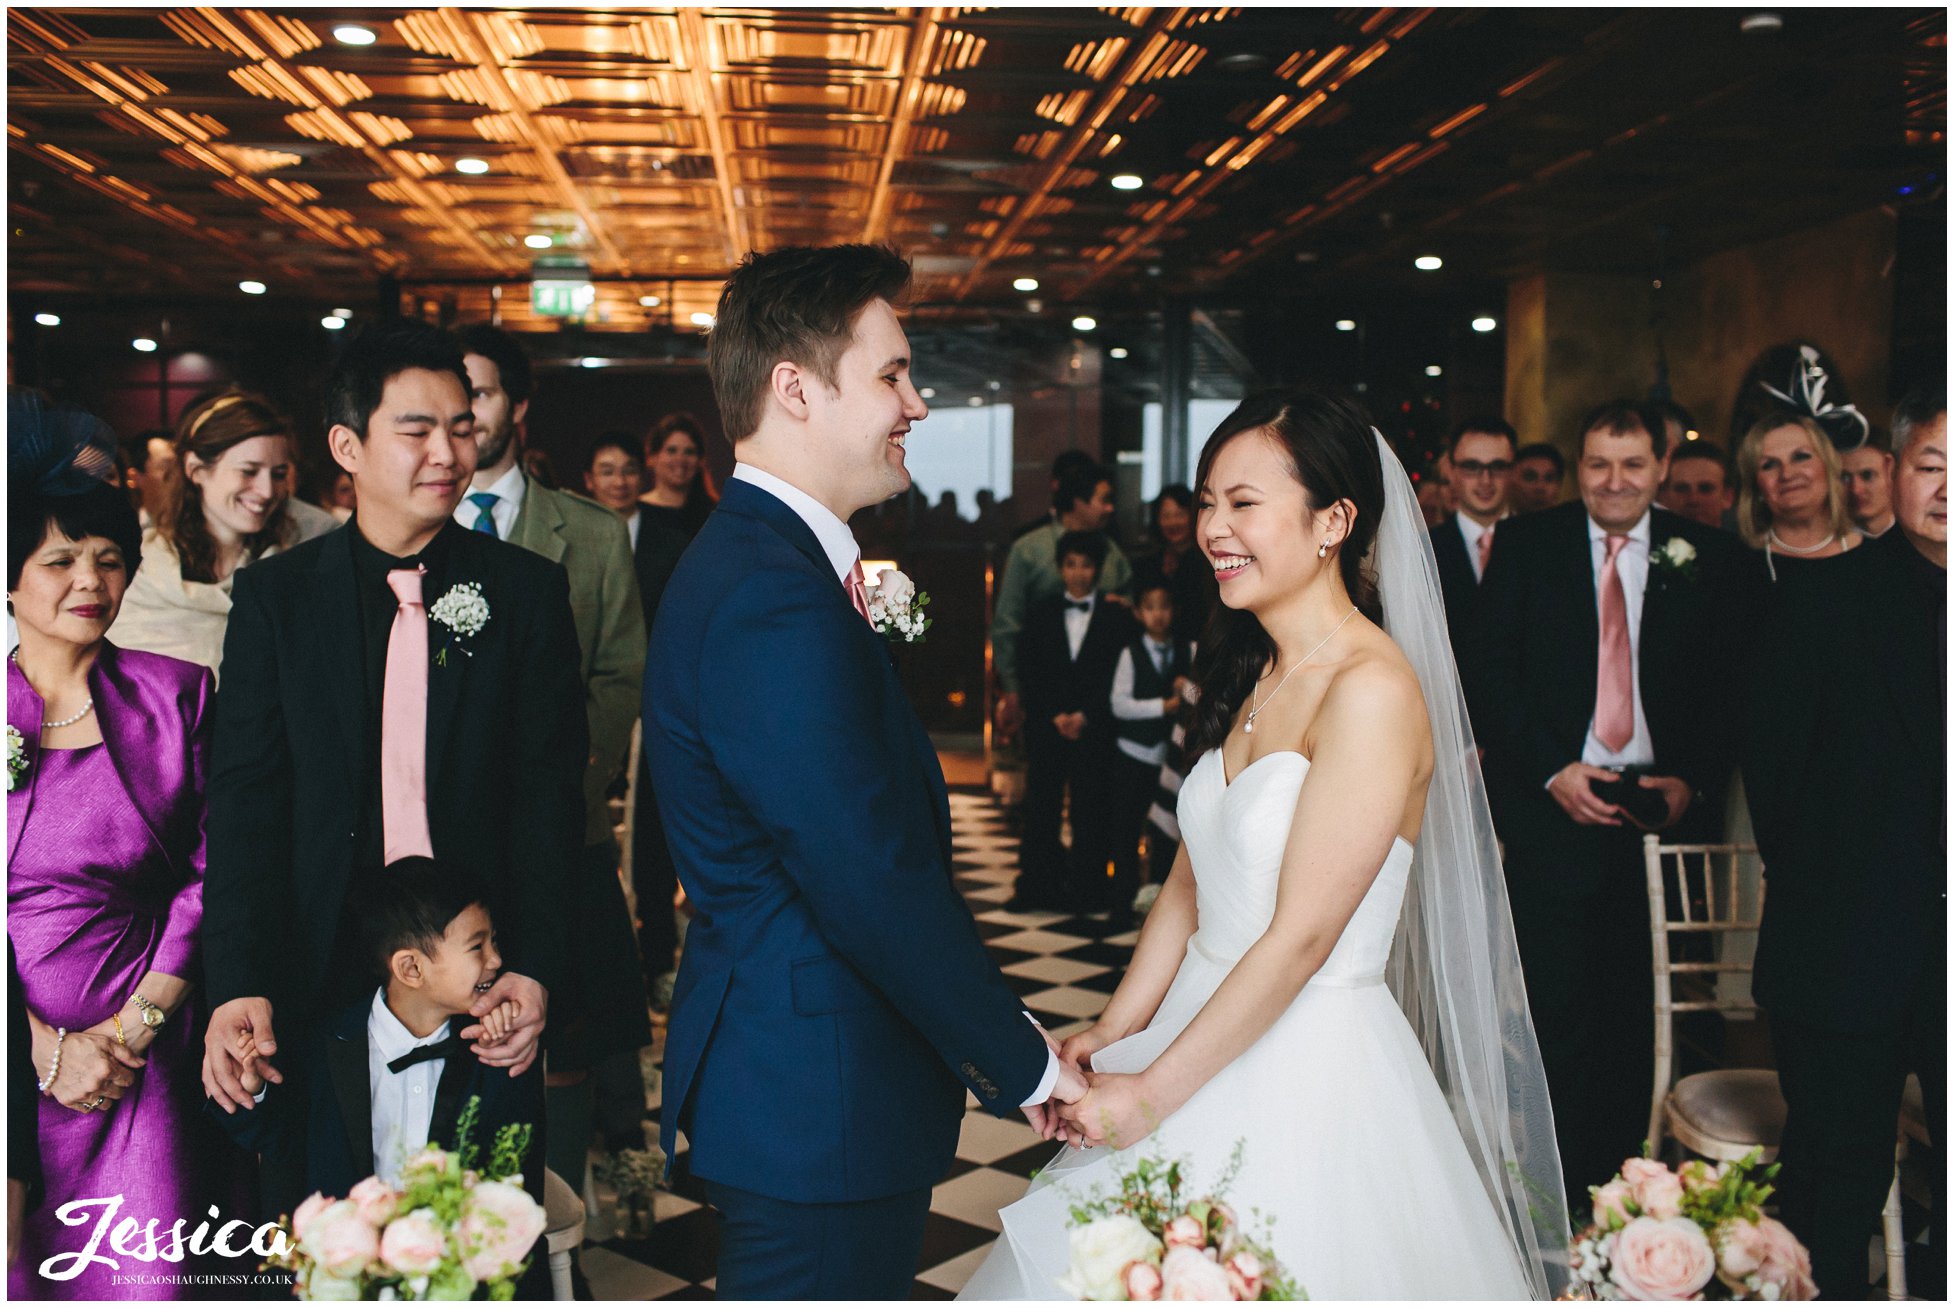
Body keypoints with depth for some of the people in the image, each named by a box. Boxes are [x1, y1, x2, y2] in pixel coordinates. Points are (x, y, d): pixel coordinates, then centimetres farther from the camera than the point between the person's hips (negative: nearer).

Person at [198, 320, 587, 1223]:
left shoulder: (527, 590, 1)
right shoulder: (276, 595, 2)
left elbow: (549, 787, -2)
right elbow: (245, 799, -2)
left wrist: (535, 969, -13)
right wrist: (239, 985, -13)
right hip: (317, 975, 1)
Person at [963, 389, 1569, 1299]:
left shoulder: (1373, 690, -19)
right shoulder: (1247, 678, 7)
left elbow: (1302, 936, -21)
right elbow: (1191, 881, 9)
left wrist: (1153, 1091, -16)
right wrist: (1116, 1031, -1)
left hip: (1310, 1072, -8)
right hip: (1209, 1034, 8)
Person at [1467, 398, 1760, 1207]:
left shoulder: (1712, 561, 7)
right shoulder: (1526, 545, 4)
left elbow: (1730, 691, 6)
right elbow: (1489, 669, -1)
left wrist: (1692, 784, -8)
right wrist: (1553, 770, -10)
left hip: (1664, 811, 2)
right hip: (1555, 807, -1)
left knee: (1636, 1014, 8)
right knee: (1558, 1010, 1)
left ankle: (1619, 1185, 23)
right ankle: (1555, 1193, 15)